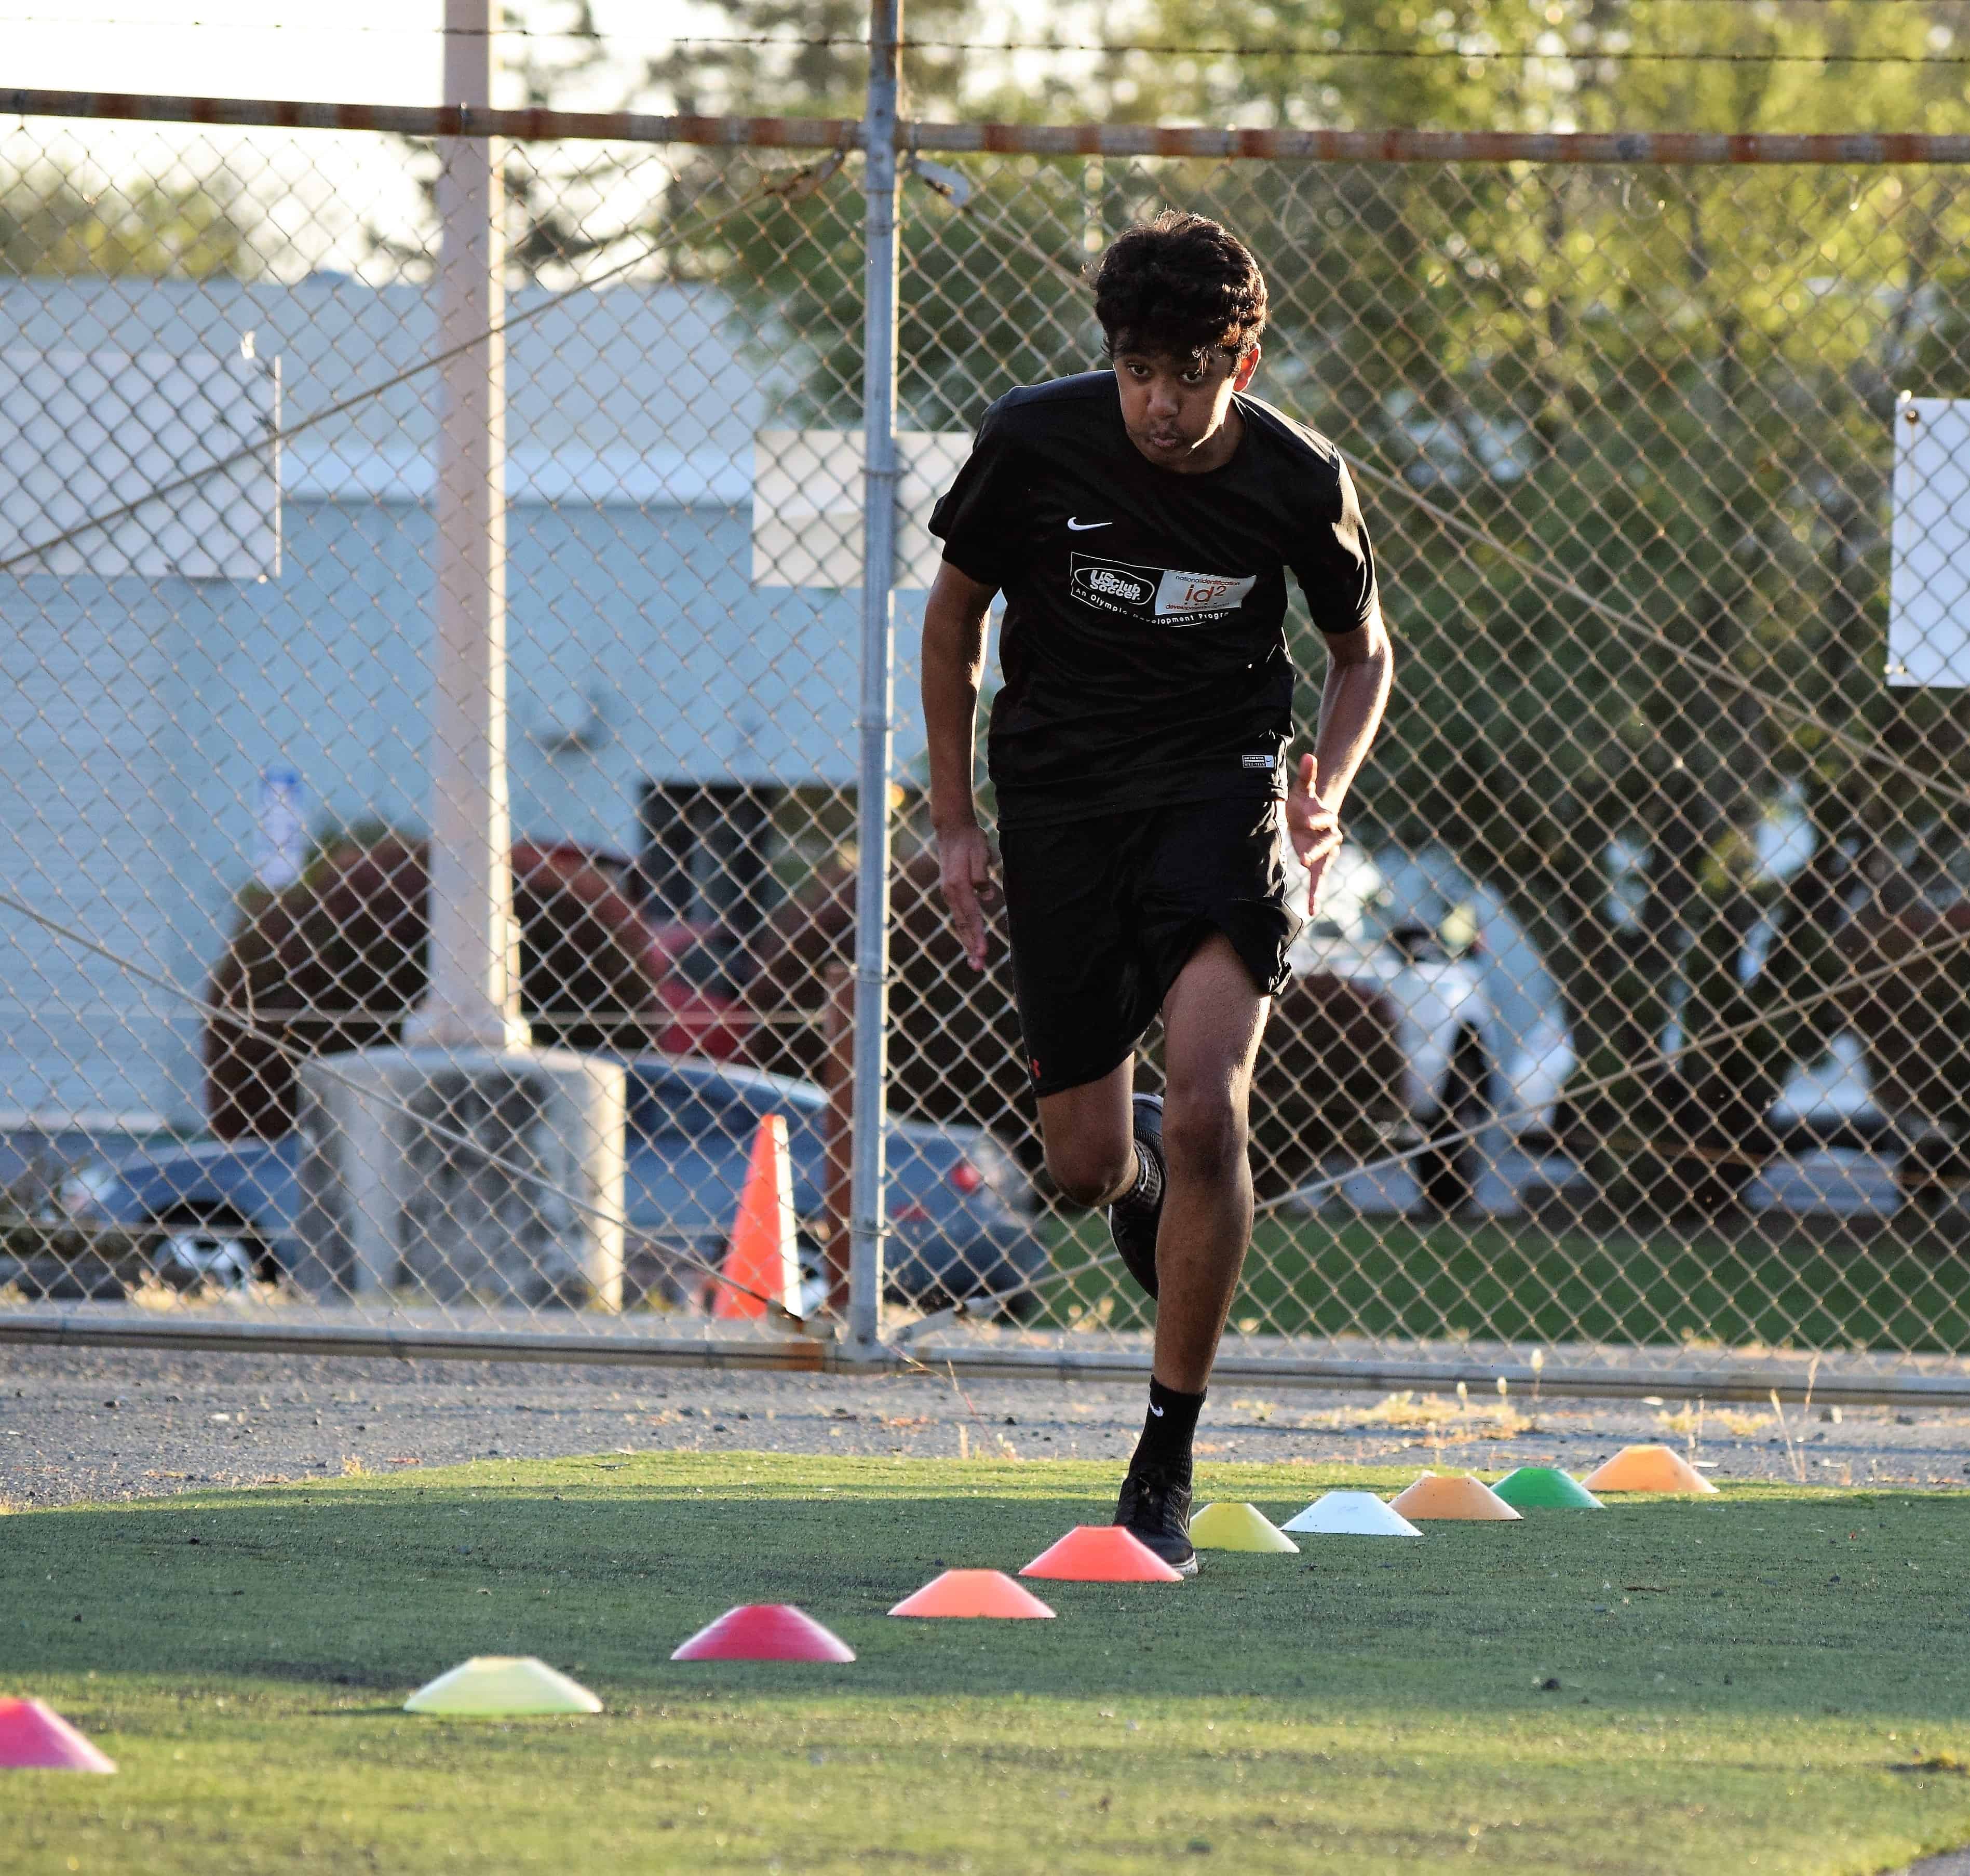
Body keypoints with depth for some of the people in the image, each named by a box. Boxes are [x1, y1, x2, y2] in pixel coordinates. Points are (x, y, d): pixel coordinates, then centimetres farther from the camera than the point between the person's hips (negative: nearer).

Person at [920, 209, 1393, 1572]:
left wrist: (1327, 788, -9)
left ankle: (1166, 1471, -11)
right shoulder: (1034, 442, -11)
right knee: (1086, 1166, 2)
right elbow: (955, 614, 6)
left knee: (1206, 1114, -22)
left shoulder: (1299, 480, -11)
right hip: (1058, 803, 2)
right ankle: (1148, 1174, 44)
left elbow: (1364, 647, 9)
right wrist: (955, 821, 5)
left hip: (1215, 793, -2)